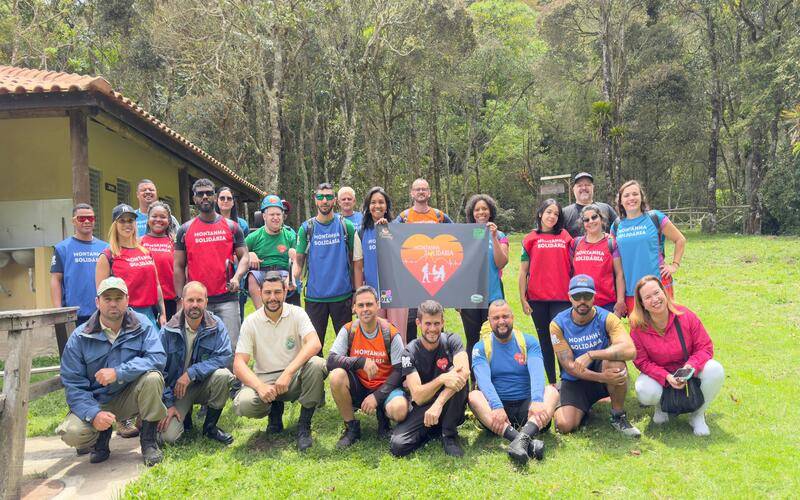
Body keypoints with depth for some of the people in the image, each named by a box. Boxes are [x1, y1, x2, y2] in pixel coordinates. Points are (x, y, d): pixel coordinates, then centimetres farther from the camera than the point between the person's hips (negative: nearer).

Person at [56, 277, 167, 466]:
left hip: (129, 398, 0)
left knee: (152, 378, -30)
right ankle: (102, 436, 11)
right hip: (96, 402, 0)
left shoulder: (141, 325, -7)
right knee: (72, 434, -27)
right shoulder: (79, 337, -8)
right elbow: (72, 384, -10)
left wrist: (119, 372, -31)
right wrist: (94, 414, -25)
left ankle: (148, 441, -11)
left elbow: (158, 358, -21)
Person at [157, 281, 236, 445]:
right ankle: (184, 415, 18)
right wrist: (168, 404, -11)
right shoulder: (168, 331, -10)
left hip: (204, 384, 1)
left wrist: (191, 373, -26)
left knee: (222, 375, -32)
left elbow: (225, 356, -21)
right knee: (168, 436, -20)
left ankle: (210, 427, -9)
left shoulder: (216, 325, -10)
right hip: (176, 388, -1)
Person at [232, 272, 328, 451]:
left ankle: (304, 426, -14)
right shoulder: (251, 322, -3)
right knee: (242, 404, -30)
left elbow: (315, 343, -23)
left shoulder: (297, 313, -5)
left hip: (294, 377, 0)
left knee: (316, 365, -32)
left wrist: (288, 373, -35)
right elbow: (239, 364, -9)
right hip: (264, 380, 1)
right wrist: (260, 386, -28)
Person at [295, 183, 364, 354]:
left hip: (343, 295, -1)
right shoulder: (306, 228, 5)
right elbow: (299, 261, 4)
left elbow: (357, 263, 2)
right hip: (314, 296, 1)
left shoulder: (347, 226, 2)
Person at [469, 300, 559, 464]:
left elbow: (537, 372, -14)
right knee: (473, 396, -29)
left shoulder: (528, 342, 5)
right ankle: (528, 442, -48)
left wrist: (537, 401, -34)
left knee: (551, 391, -25)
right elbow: (483, 379, -15)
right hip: (496, 408, -1)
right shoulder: (481, 348, 3)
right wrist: (496, 407, -34)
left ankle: (522, 437, -51)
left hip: (526, 406, 1)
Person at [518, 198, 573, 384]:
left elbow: (573, 265, 9)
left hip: (562, 298, -1)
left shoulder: (565, 236, 8)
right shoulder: (531, 239, 6)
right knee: (545, 341, 9)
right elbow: (523, 272, 4)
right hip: (537, 299, 1)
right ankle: (552, 383, 17)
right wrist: (522, 299, -1)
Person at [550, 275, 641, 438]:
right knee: (564, 425, -21)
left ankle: (618, 416, -10)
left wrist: (590, 355, -39)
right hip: (575, 381, 1)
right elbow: (569, 366, -15)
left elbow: (630, 350, -31)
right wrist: (602, 377, -30)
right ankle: (584, 408, 17)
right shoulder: (558, 324, -13)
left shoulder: (606, 318, -14)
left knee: (615, 362, -35)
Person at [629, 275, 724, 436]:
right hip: (658, 375, -1)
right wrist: (666, 377, -28)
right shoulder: (638, 328, -18)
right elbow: (642, 362, -12)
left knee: (715, 370, -29)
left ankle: (698, 415, -4)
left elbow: (705, 347, -11)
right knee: (645, 392, -33)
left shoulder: (686, 316, -17)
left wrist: (691, 366, -31)